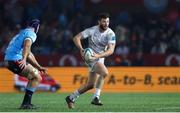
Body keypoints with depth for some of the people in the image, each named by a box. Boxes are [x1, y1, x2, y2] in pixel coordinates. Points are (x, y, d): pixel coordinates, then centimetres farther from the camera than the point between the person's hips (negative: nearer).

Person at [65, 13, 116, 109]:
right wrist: (81, 49, -31)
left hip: (100, 58, 5)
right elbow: (76, 38, -13)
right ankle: (96, 97, -24)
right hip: (91, 57, -5)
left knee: (90, 85, 11)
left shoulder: (111, 34, -11)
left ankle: (71, 98, 29)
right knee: (105, 72, -30)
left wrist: (98, 56, -36)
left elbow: (111, 50, -20)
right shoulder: (92, 30, -15)